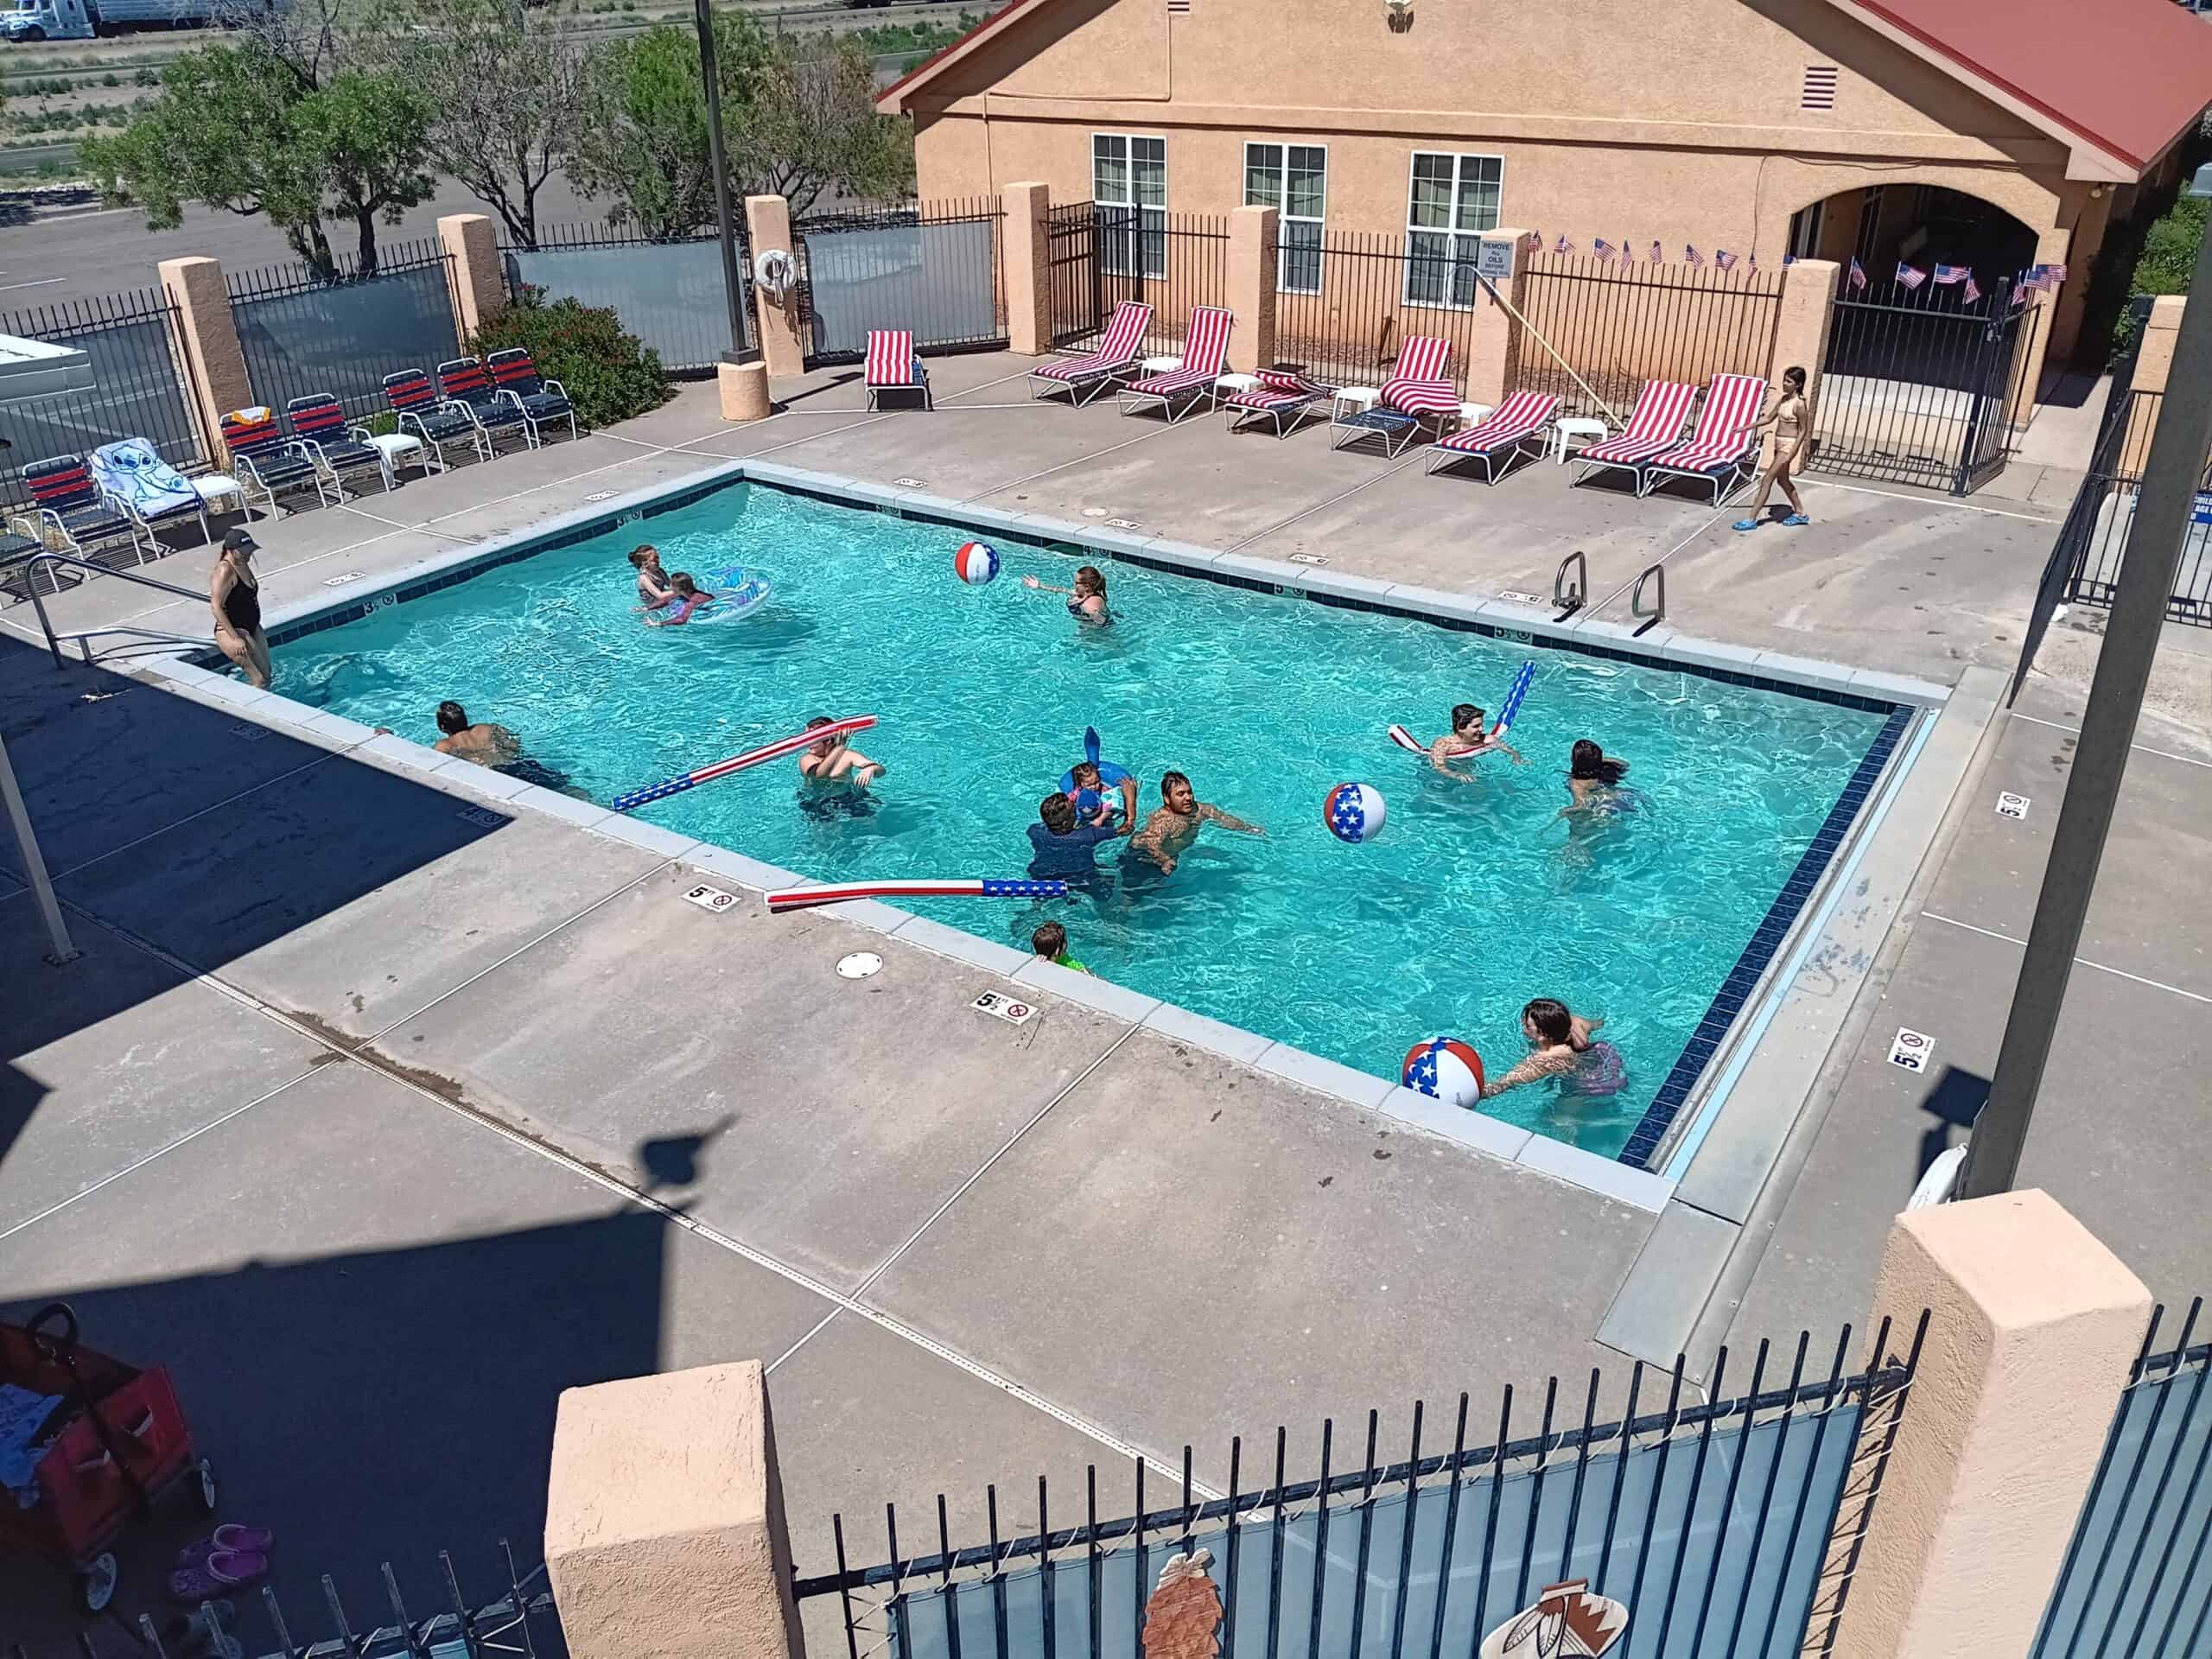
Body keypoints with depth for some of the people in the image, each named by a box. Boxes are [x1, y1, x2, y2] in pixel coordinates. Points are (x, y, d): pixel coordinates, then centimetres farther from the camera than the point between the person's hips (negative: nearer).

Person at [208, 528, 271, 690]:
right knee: (259, 680, -13)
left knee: (267, 676, 9)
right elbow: (216, 607, -22)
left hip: (252, 628, 9)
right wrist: (235, 639, -25)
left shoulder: (243, 565, 7)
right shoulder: (225, 571, -20)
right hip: (231, 631, -9)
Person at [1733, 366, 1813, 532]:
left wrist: (1791, 454, -20)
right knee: (1783, 480, 19)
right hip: (1778, 443, 9)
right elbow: (1769, 418, 14)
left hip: (1788, 445, -9)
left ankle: (1751, 519, -8)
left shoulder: (1799, 404, -18)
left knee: (1767, 479, -10)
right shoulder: (1783, 398, 6)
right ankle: (1800, 514, 33)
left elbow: (1803, 431, -16)